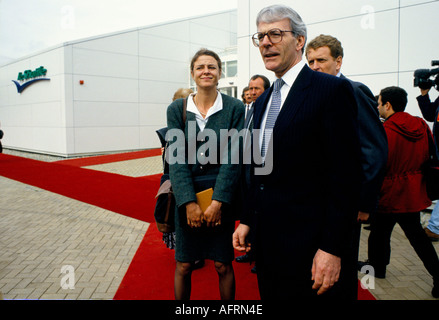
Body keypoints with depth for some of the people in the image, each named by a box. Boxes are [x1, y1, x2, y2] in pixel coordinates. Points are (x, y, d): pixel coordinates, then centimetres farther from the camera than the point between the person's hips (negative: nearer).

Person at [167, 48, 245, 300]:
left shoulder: (235, 108, -3)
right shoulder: (177, 109, 1)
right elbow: (176, 158, -5)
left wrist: (218, 202, -14)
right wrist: (189, 203, -14)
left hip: (222, 196, -1)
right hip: (186, 198, 1)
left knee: (223, 265, 8)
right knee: (184, 265, 9)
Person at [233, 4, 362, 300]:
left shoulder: (332, 90, -11)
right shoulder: (263, 101, 14)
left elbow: (346, 176, -16)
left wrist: (332, 249, -19)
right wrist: (247, 220, 12)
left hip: (307, 243, -7)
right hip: (267, 241, 8)